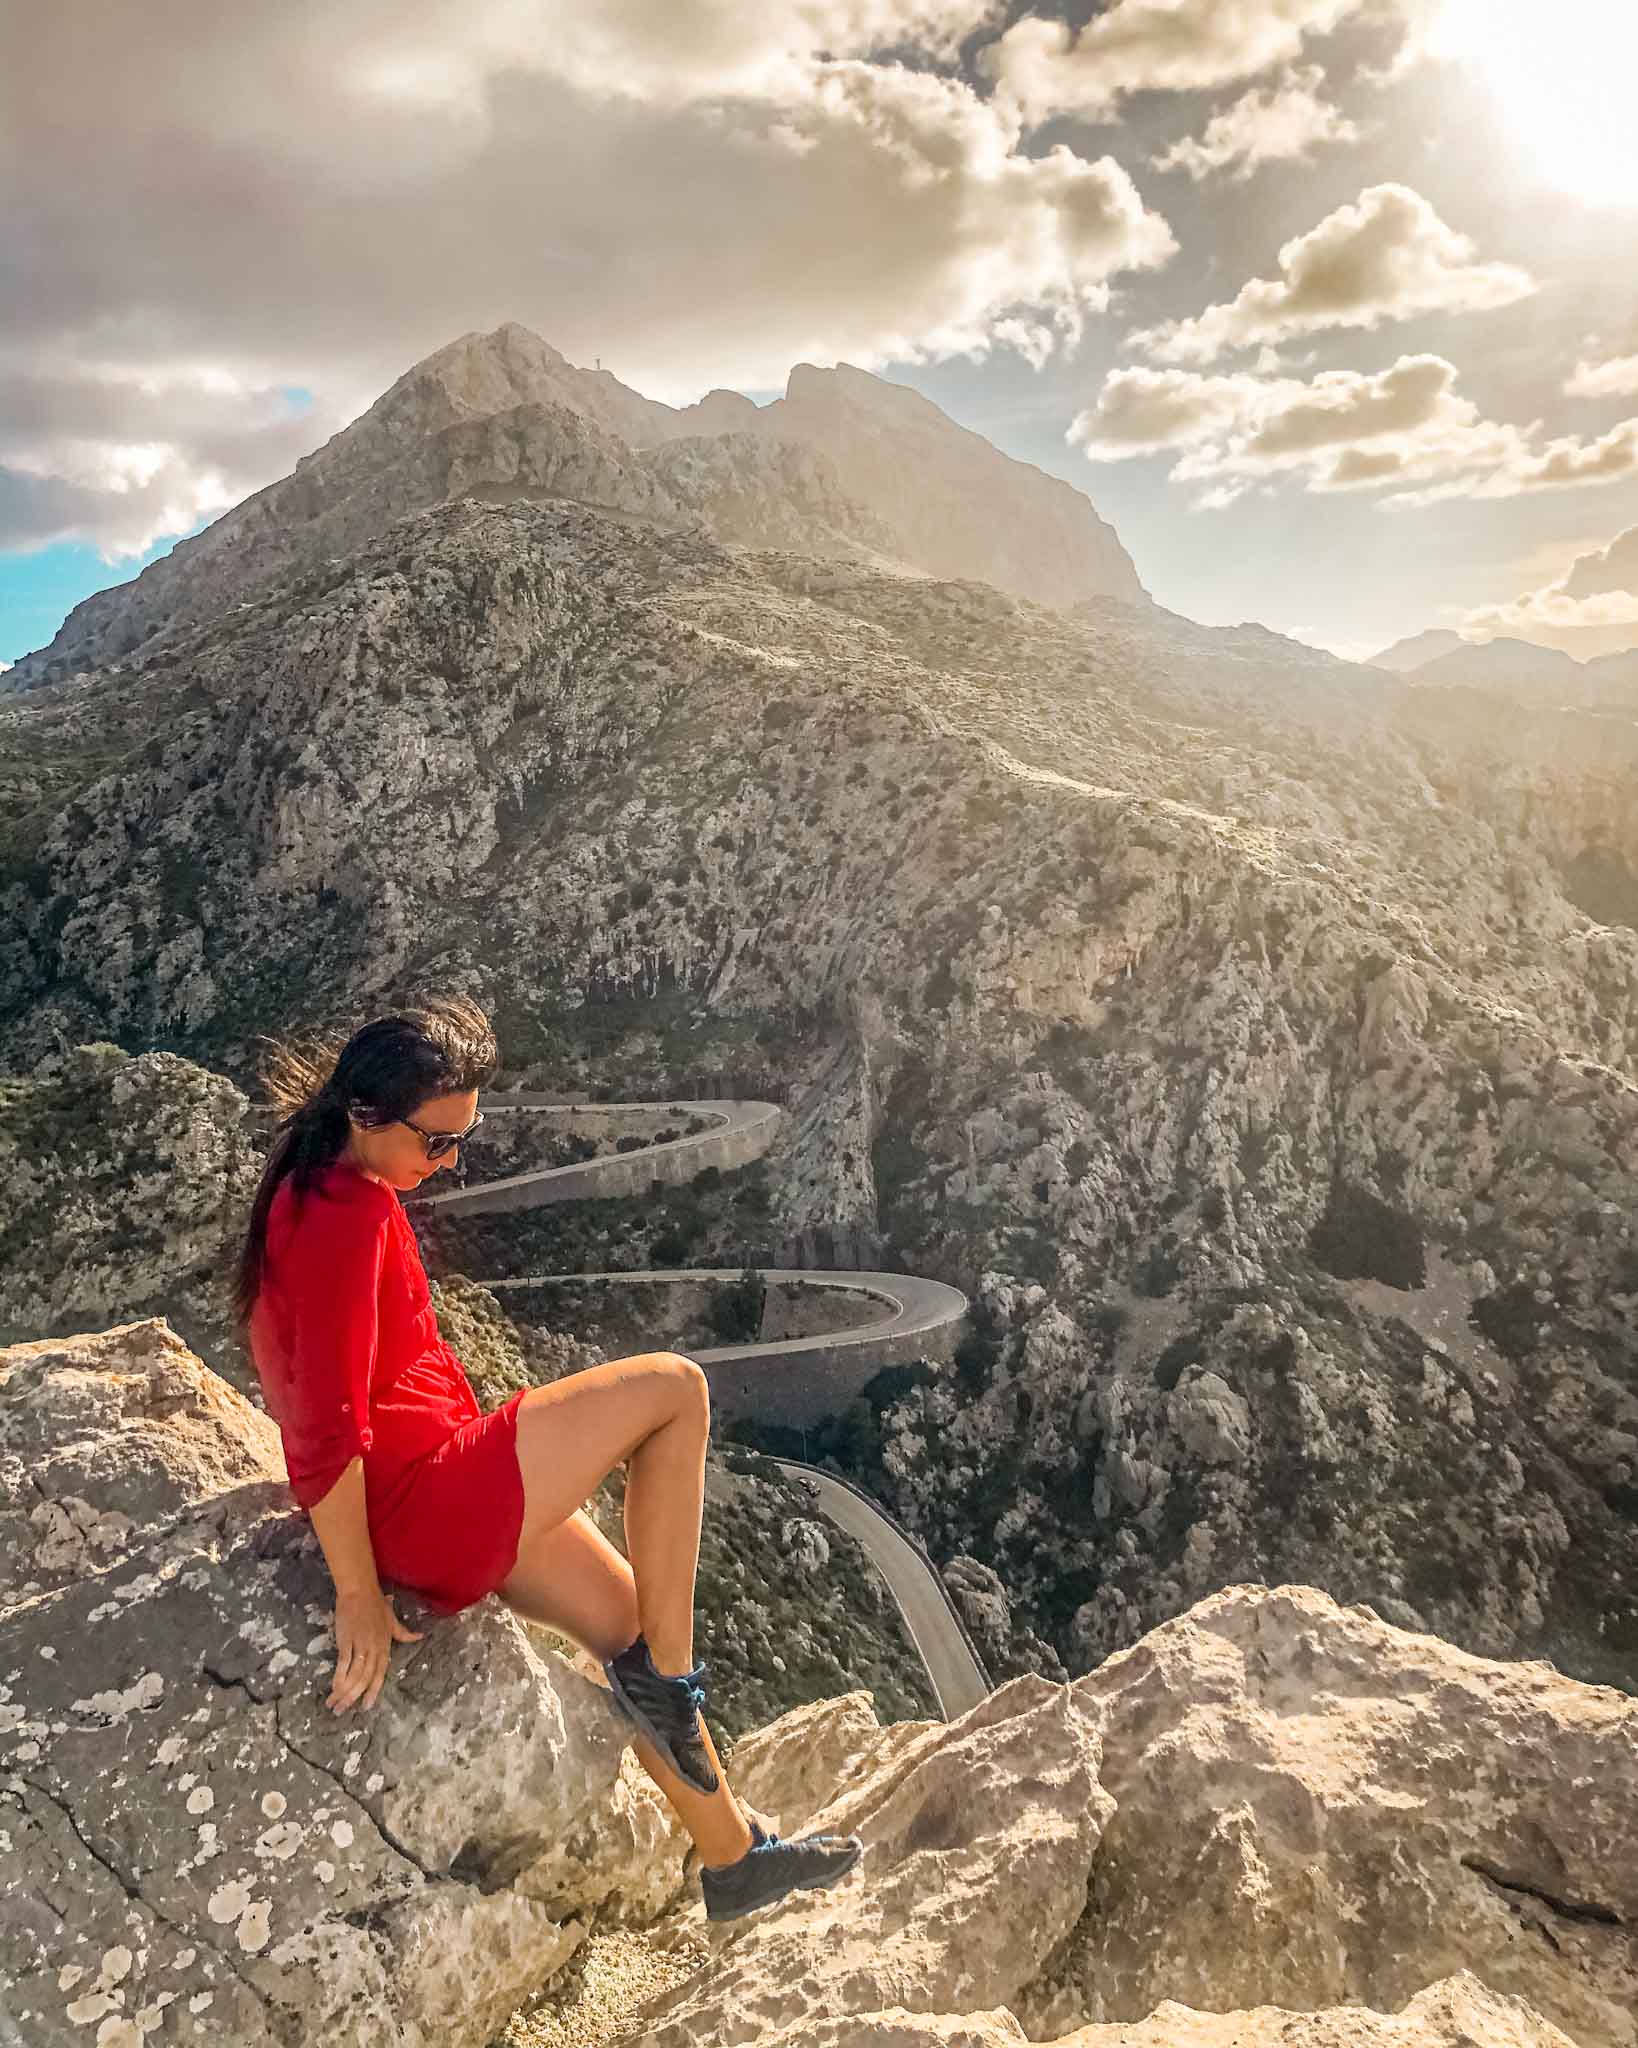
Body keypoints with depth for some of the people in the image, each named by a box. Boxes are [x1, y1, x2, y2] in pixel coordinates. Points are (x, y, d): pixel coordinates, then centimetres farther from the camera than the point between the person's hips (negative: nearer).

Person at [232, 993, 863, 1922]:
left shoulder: (316, 1191, 11)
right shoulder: (351, 1216, -21)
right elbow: (329, 1434, -25)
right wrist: (360, 1596, -17)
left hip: (444, 1497, 10)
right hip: (433, 1505, -10)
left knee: (631, 1623, 17)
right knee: (674, 1388, -9)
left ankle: (734, 1856, 34)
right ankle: (665, 1678, -1)